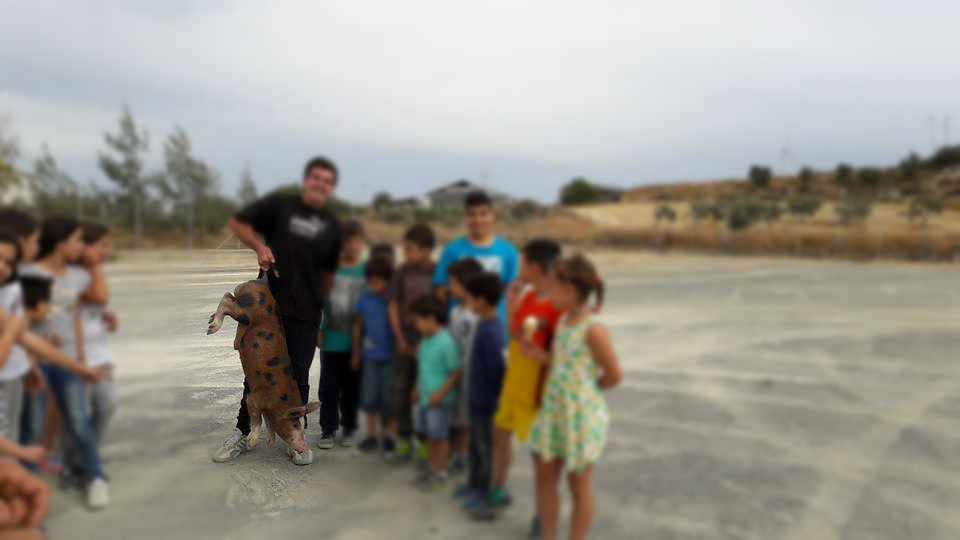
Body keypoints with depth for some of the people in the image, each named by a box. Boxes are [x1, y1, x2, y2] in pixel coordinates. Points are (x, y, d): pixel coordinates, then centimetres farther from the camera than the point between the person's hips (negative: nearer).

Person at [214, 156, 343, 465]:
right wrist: (259, 246, -14)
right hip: (268, 305, -1)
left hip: (306, 314, 1)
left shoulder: (332, 226, 8)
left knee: (298, 377, 7)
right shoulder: (279, 205, 0)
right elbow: (236, 223, 4)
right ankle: (242, 433, 25)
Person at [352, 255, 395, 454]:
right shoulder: (365, 299, -2)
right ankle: (371, 435, 25)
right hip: (370, 355, 3)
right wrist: (356, 353, 13)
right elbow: (359, 325, 9)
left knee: (389, 398, 6)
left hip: (391, 356, -3)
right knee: (369, 396, 9)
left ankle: (389, 436, 23)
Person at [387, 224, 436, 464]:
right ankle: (404, 441, 20)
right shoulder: (402, 272, 0)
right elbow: (394, 306, 3)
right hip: (405, 341, 2)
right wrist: (400, 339, -2)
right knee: (400, 391, 6)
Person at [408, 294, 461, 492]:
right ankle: (431, 469, 33)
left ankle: (440, 474, 18)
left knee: (440, 436, 5)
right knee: (429, 435, 18)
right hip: (425, 397, 8)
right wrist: (418, 389, 20)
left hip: (440, 400, -8)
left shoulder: (446, 342, -21)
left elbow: (456, 372, -20)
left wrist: (440, 393, -21)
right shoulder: (426, 340, 6)